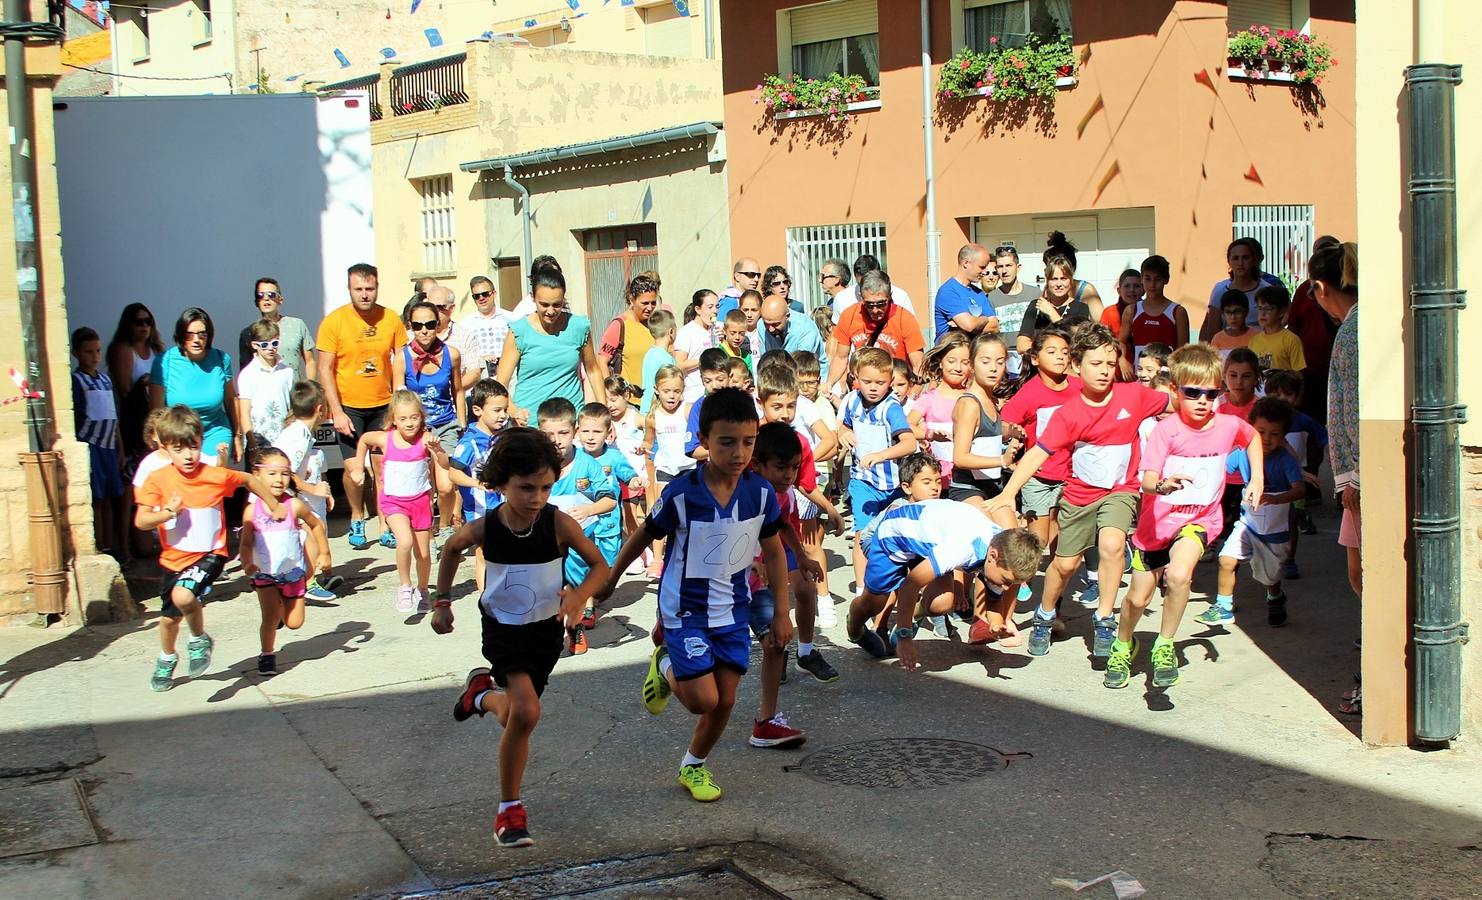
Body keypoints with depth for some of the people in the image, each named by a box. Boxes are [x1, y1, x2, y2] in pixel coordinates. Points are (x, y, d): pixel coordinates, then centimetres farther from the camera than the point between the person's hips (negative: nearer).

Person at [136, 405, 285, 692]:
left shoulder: (216, 476, -13)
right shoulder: (158, 480, -10)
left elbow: (250, 479, 6)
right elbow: (140, 521, -12)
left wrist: (275, 507, 16)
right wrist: (166, 513, -30)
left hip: (210, 555, -3)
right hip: (174, 558, 3)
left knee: (183, 595, -30)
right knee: (168, 617, 16)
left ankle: (199, 640, 1)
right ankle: (166, 660, 49)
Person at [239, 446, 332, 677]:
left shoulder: (294, 506, -12)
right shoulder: (252, 509, -12)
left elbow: (316, 525, 5)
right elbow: (246, 543, -9)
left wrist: (324, 554, 8)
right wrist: (247, 564, -27)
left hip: (293, 571, 1)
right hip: (264, 573, -1)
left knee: (294, 623, 8)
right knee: (270, 617, -10)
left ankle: (282, 608, 41)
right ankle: (267, 655, 13)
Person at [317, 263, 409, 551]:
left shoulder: (391, 319, -2)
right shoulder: (334, 322, -7)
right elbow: (325, 370, -6)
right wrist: (337, 412, -11)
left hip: (383, 405, 2)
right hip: (349, 407, -1)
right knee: (354, 468, -4)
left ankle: (385, 526, 16)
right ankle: (357, 518, 21)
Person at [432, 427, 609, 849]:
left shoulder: (559, 524, -20)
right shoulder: (484, 528, -18)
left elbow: (599, 565, -8)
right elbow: (452, 549, 5)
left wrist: (579, 593, -27)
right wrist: (443, 601, 6)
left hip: (546, 629, 2)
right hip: (502, 628, -2)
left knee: (515, 718, 11)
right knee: (526, 712, -20)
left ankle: (484, 693, 49)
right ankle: (510, 810, 0)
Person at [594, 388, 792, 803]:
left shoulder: (761, 493, -11)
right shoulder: (681, 494, -22)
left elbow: (773, 553, 2)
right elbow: (642, 538, -5)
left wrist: (781, 613, 3)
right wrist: (609, 580, 8)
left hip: (733, 612, 4)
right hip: (686, 611, -4)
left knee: (725, 700, 7)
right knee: (703, 699, -10)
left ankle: (694, 765, 33)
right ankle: (665, 667, 23)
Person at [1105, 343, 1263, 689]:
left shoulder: (1229, 426, -9)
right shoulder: (1166, 429, -18)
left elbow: (1254, 437, 16)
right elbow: (1146, 479, -28)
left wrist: (1257, 479, 6)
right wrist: (1162, 485, -51)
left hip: (1200, 519, 1)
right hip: (1157, 520, 0)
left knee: (1179, 574, -30)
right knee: (1138, 598, 9)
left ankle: (1164, 647, -8)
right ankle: (1122, 645, 42)